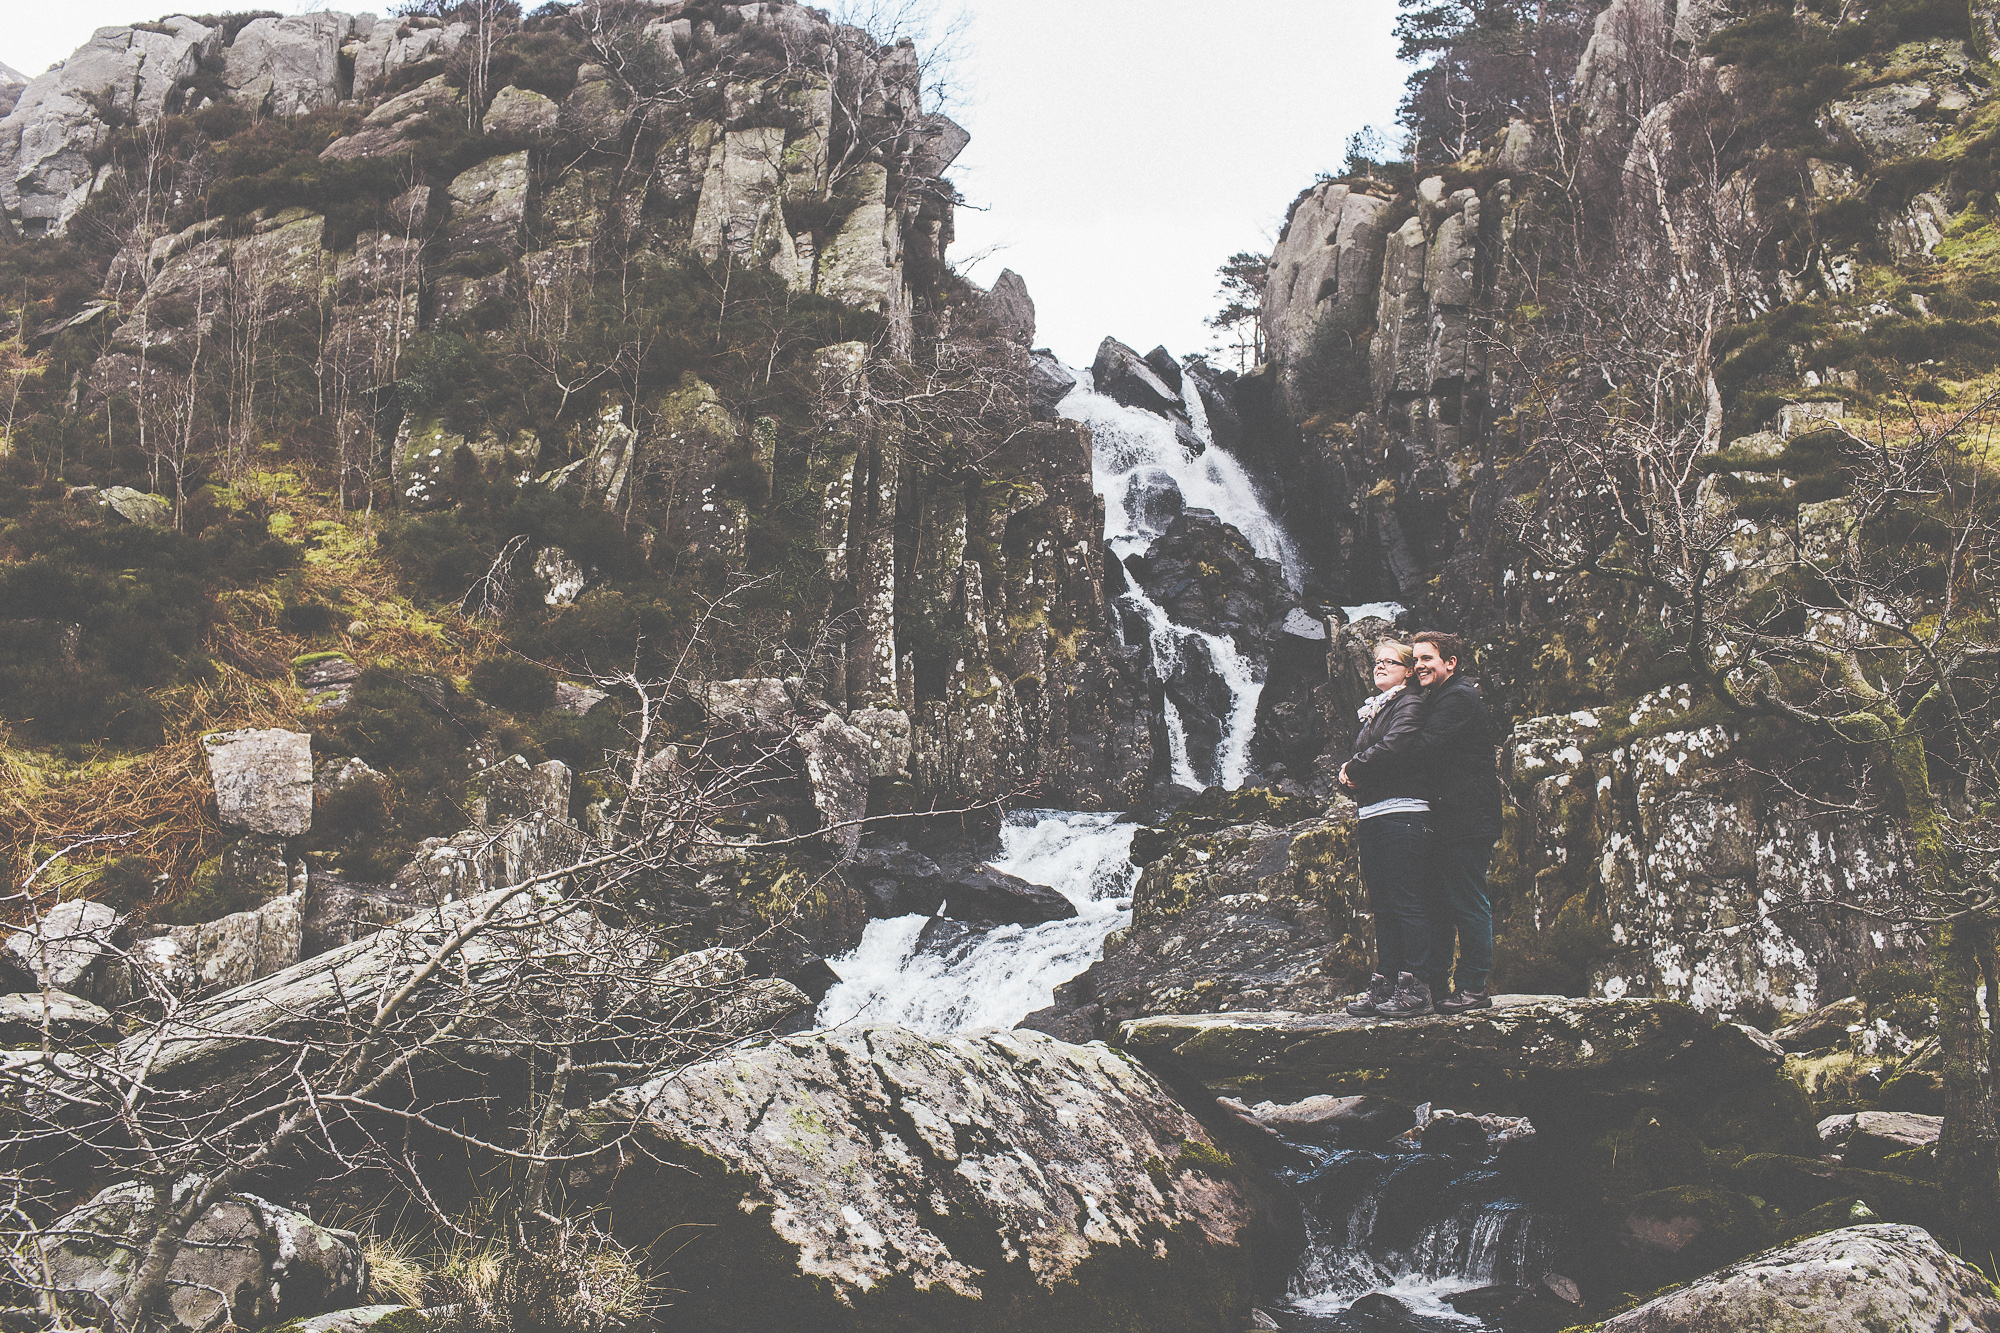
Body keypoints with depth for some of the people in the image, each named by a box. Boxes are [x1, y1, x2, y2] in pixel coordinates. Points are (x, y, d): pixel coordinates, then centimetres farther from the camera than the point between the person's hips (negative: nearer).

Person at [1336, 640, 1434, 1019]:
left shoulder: (1410, 704, -3)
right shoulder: (1372, 710, 23)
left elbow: (1393, 749, -19)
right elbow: (1358, 753, 21)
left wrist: (1354, 768, -6)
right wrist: (1349, 771, -1)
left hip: (1401, 812, -9)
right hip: (1370, 814, 9)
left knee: (1405, 902, -8)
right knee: (1381, 904, 9)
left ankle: (1414, 987, -6)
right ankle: (1384, 984, 13)